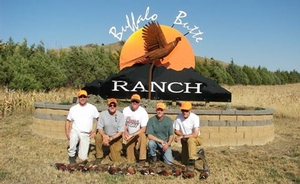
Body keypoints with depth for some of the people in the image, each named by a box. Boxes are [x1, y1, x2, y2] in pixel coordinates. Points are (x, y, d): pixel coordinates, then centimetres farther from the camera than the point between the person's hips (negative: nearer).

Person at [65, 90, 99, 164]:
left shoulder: (92, 108, 3)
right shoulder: (73, 108, 7)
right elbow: (68, 121, 11)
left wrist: (95, 131, -2)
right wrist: (67, 133, -2)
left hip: (86, 134, 0)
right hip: (75, 131, 1)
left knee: (83, 157, -8)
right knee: (73, 138, -37)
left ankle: (80, 148, 27)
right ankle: (72, 155, -7)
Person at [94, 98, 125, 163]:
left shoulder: (120, 115, -16)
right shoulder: (102, 114, -13)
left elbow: (120, 132, -15)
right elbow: (99, 128, -11)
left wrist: (111, 138, -28)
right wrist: (104, 136, -31)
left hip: (116, 138, -1)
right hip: (105, 135, 1)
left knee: (116, 159, -8)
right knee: (98, 136, -32)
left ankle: (115, 151, 29)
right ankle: (99, 156, -10)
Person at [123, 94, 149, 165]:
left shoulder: (143, 112, -22)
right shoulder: (125, 110, -10)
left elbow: (143, 129, -24)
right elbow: (124, 124, 0)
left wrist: (132, 135, -33)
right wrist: (125, 132, -20)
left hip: (139, 133, -3)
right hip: (130, 135, 3)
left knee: (142, 135, -40)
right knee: (130, 160, 0)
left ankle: (142, 159, -29)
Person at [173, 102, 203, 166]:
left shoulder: (195, 117, -24)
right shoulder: (178, 117, -14)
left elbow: (195, 134, -29)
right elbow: (176, 131, -2)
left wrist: (182, 136, -29)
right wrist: (183, 136, -19)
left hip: (196, 139, -4)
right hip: (185, 141, 4)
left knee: (190, 139, -39)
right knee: (185, 162, 1)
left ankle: (192, 159, -25)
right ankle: (196, 155, 29)